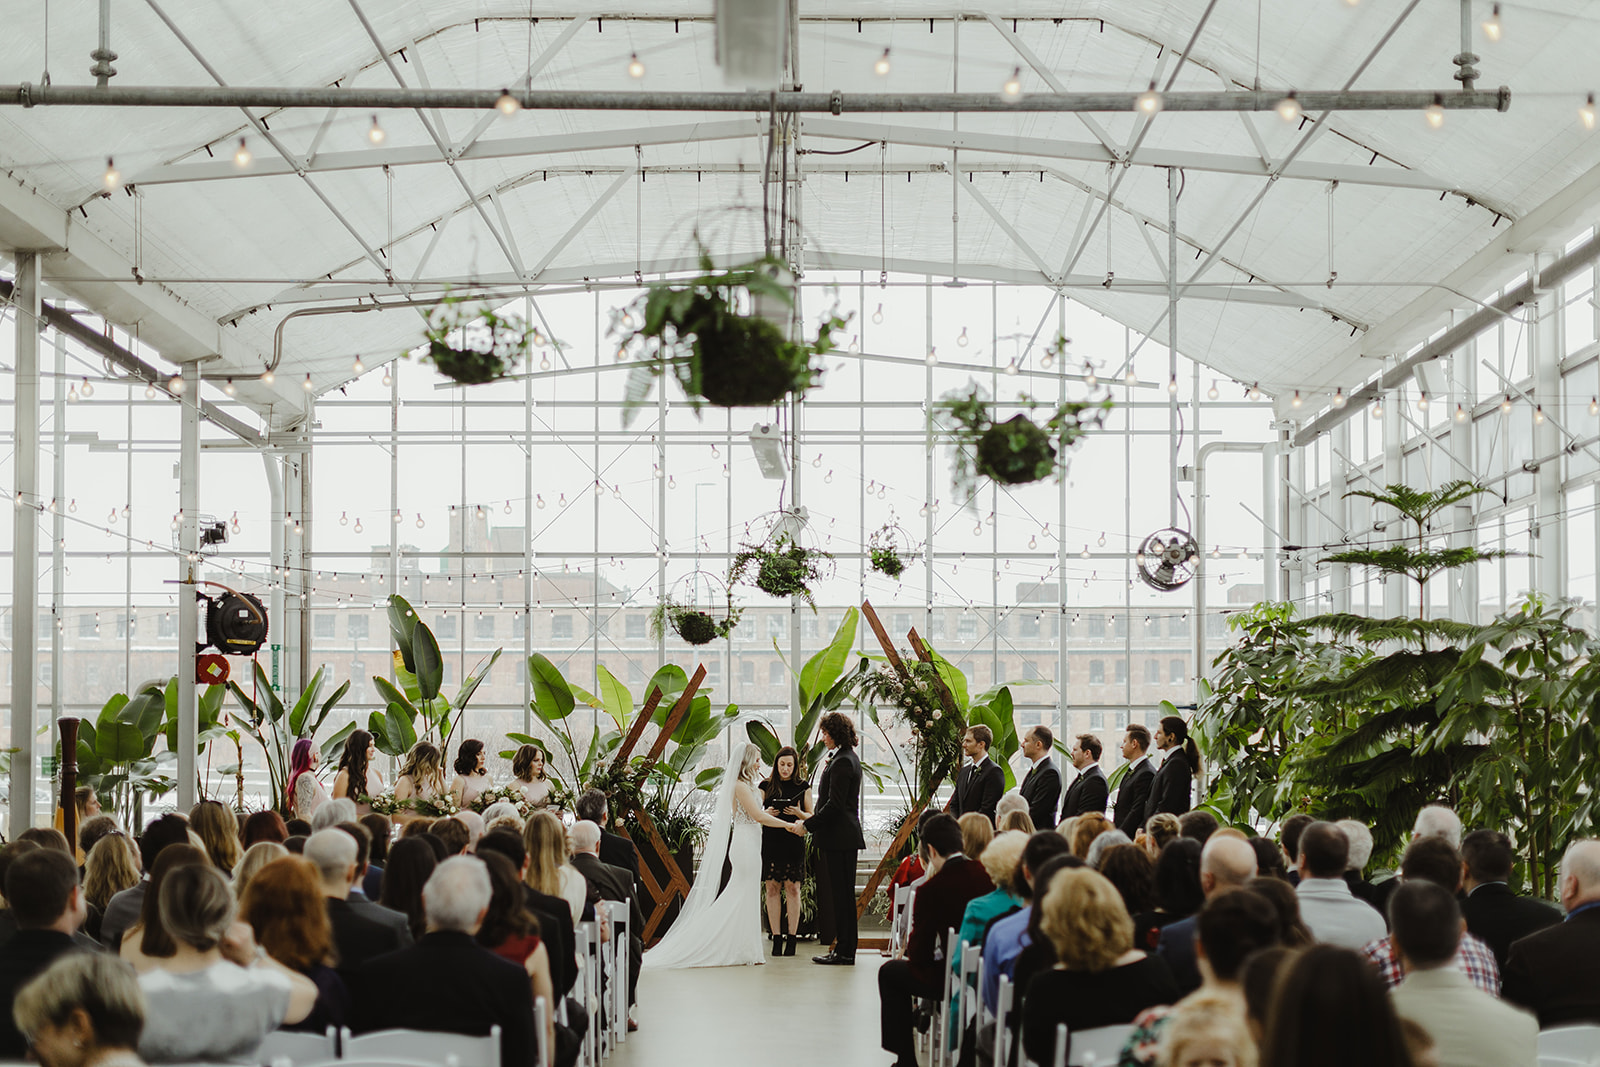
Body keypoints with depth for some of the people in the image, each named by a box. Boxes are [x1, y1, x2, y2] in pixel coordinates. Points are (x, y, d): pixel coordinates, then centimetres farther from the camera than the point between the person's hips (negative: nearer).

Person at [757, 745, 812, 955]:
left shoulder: (803, 786, 6)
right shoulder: (766, 785, 8)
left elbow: (811, 816, 8)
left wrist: (798, 812, -13)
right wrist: (767, 813, -10)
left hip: (794, 841, -1)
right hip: (770, 841, 1)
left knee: (792, 888, -4)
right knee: (772, 888, -1)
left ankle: (792, 938, -1)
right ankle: (776, 938, 3)